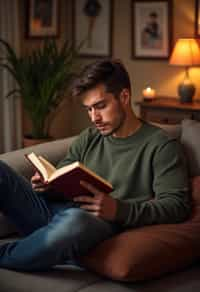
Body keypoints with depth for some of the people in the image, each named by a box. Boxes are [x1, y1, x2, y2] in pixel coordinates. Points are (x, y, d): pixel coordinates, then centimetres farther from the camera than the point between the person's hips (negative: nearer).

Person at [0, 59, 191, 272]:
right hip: (55, 212, 5)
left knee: (74, 220, -41)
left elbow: (177, 205, -7)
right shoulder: (88, 139, 21)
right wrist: (45, 185, -1)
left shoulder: (160, 146, 2)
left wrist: (119, 210, -22)